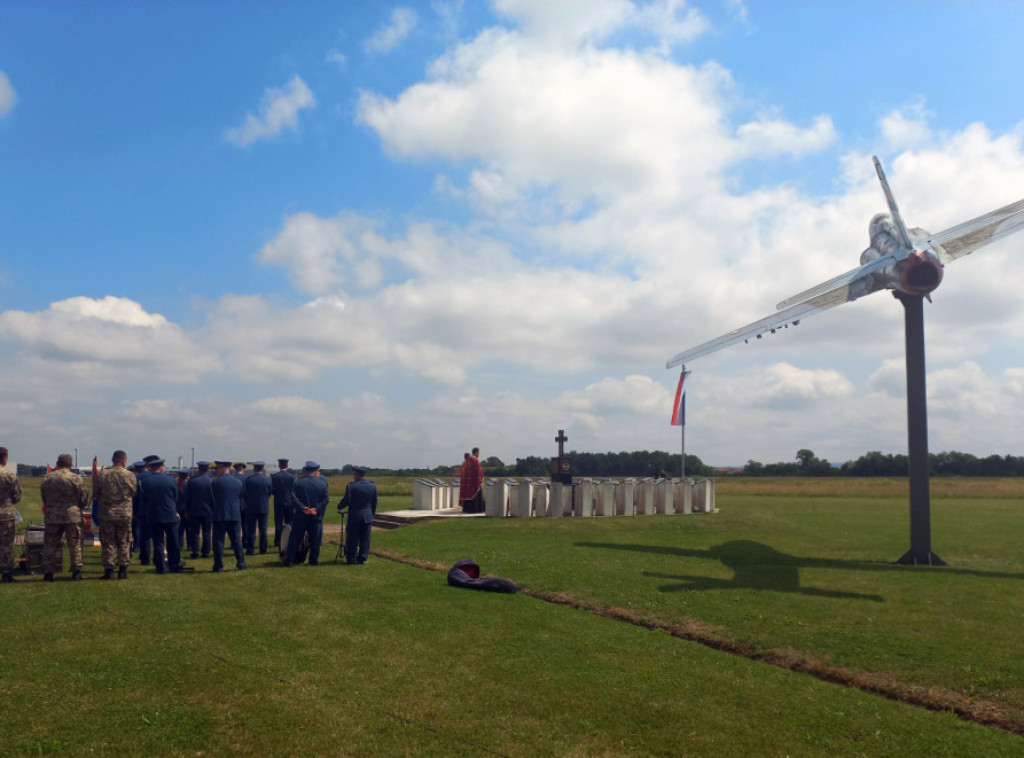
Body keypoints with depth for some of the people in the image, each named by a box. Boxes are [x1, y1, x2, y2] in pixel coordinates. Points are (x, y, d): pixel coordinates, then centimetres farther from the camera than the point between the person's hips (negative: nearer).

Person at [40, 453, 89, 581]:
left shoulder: (47, 478, 2)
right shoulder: (75, 478, -8)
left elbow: (43, 497, 12)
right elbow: (84, 498, -3)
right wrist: (80, 508, 17)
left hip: (52, 516, 2)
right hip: (72, 516, -2)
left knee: (50, 545, 10)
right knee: (75, 544, 5)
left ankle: (48, 572, 10)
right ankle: (76, 571, 5)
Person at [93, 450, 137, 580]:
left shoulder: (102, 475, -5)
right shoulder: (130, 475, -5)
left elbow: (94, 494, 3)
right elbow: (135, 495, 4)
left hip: (106, 514, 0)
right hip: (125, 514, 0)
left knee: (107, 543, 7)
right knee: (124, 543, 9)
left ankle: (108, 570, 7)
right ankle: (123, 570, 11)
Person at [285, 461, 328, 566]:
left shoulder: (298, 482, -1)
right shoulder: (322, 483, 0)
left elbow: (293, 496, -10)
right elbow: (326, 498, -6)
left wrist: (303, 507, -12)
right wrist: (317, 509, -9)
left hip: (301, 516, 0)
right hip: (316, 516, 0)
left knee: (294, 538, 7)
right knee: (315, 540, 9)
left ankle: (289, 560, 7)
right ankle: (313, 560, 12)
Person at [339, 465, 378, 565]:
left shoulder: (351, 486, -11)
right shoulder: (373, 486, 2)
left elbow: (346, 501, -9)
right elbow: (374, 503, 8)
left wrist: (339, 507, 11)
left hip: (354, 516, -3)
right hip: (368, 516, 3)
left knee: (352, 539, 7)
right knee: (365, 539, 9)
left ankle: (351, 559, 12)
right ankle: (362, 558, 12)